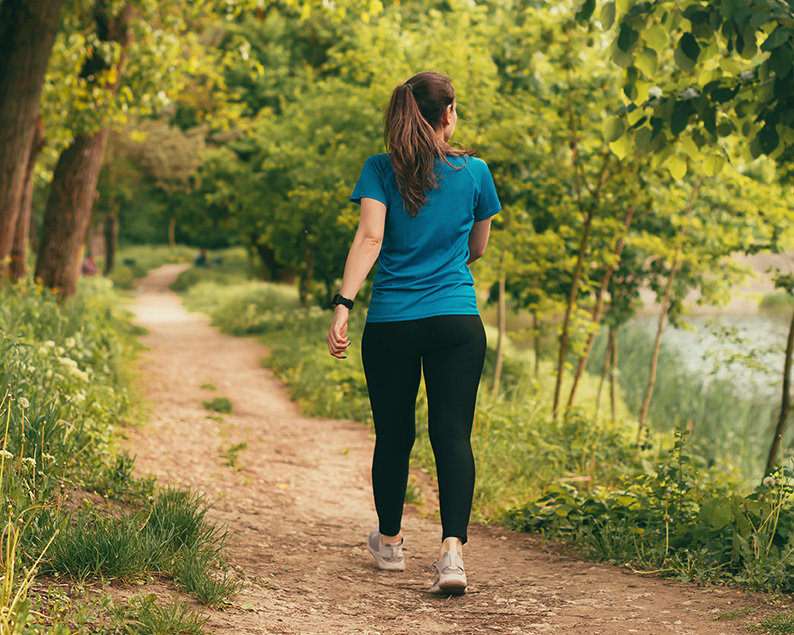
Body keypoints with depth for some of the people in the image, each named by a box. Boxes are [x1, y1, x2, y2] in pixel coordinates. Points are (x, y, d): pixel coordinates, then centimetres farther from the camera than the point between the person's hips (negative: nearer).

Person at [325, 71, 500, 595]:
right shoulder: (475, 172, 3)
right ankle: (452, 550, -19)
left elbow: (369, 239, -14)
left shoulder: (381, 170, 0)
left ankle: (390, 542, 32)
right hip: (458, 323, -1)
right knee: (453, 435, -3)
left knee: (393, 435, 14)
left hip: (390, 323, 1)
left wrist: (343, 306, -19)